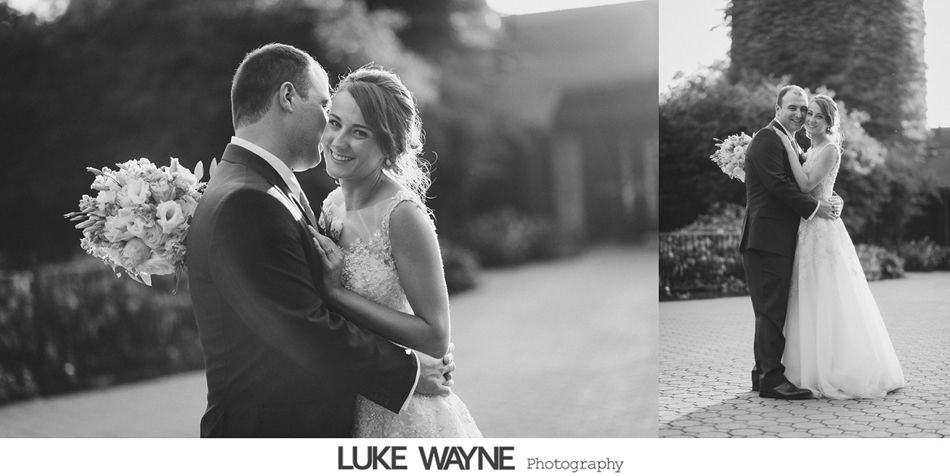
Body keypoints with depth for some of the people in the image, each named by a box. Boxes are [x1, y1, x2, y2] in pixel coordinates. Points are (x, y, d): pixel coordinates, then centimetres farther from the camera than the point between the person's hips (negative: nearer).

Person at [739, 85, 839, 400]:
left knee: (773, 310, 14)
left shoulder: (791, 142, 22)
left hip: (781, 240, 10)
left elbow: (798, 183, 24)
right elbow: (778, 185, -19)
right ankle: (772, 379, -5)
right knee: (772, 309, -8)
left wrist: (828, 198, 8)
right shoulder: (767, 139, -11)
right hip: (767, 240, -10)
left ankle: (764, 373, 22)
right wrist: (815, 207, -14)